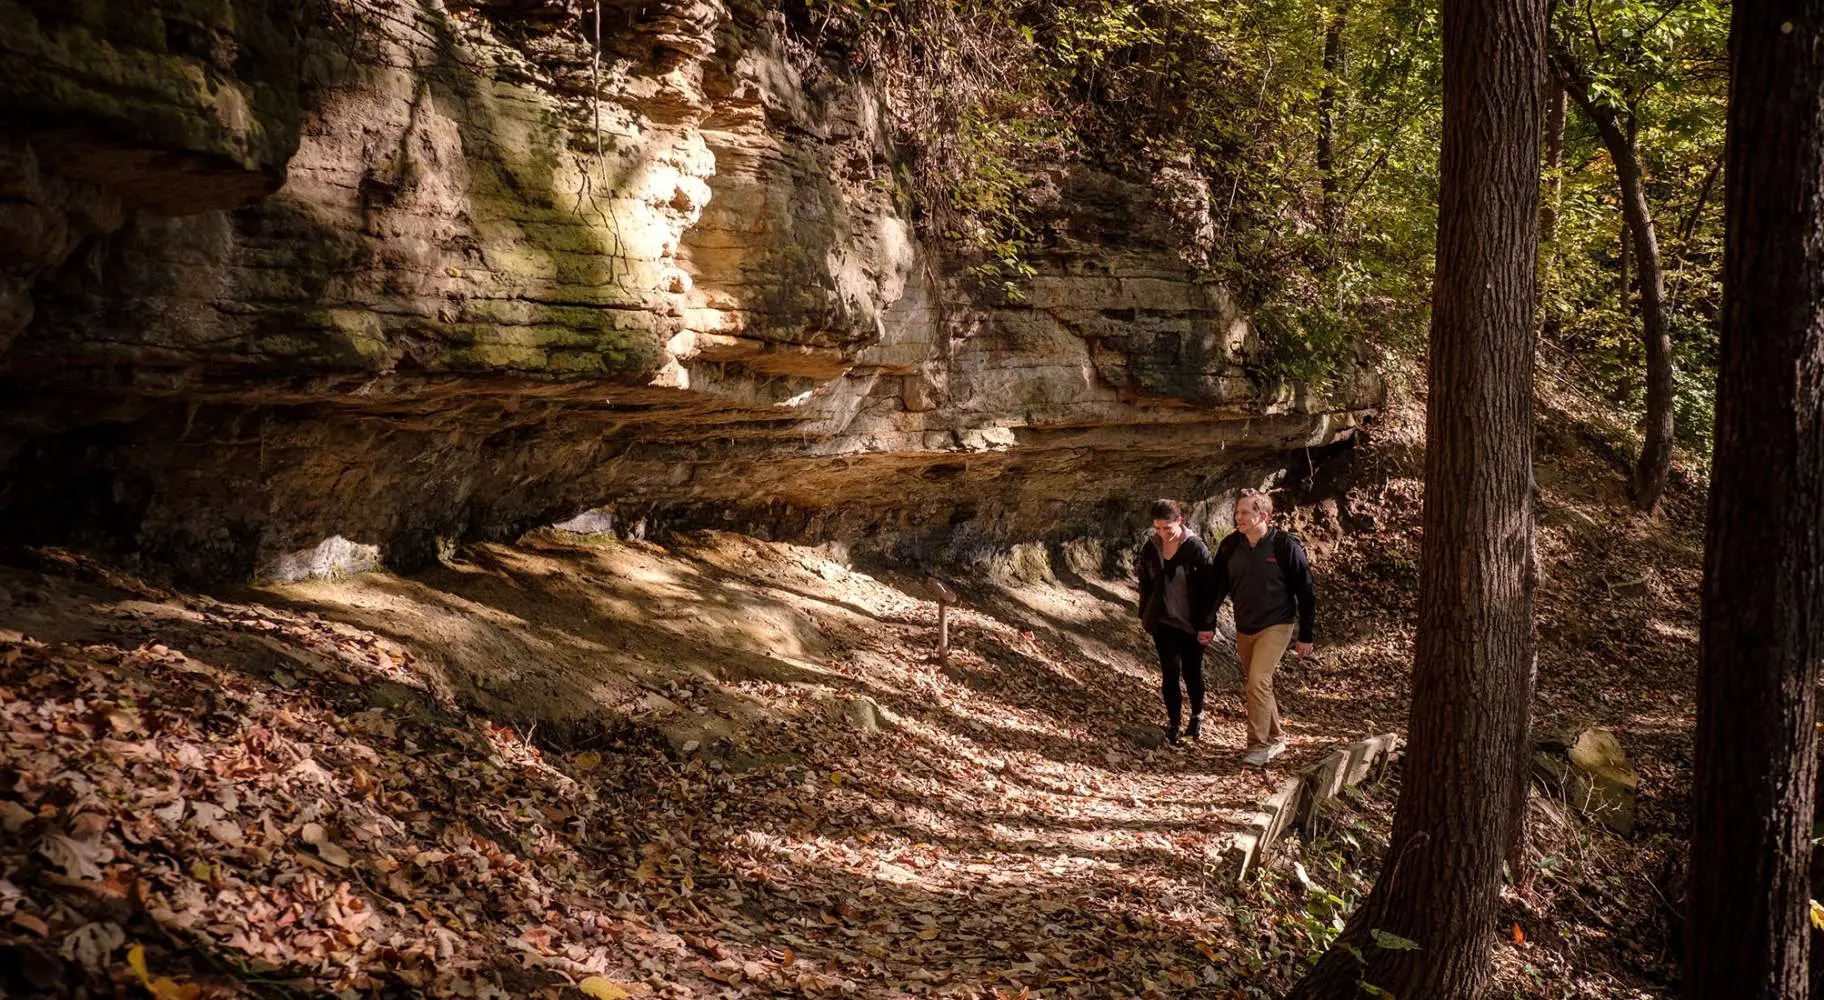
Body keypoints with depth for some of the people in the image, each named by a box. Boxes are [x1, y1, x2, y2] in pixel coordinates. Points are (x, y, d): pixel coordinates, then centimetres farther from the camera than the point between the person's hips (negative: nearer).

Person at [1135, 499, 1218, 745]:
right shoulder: (1150, 548, -2)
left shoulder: (1196, 548, -15)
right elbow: (1145, 584, 10)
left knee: (1192, 672, 10)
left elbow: (1209, 588, -12)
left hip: (1191, 623, -2)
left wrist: (1206, 625, -12)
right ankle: (1173, 722, 12)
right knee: (1170, 673, 0)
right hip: (1163, 622, 2)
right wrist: (1145, 616, 11)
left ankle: (1197, 715, 32)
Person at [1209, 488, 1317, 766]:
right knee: (1258, 685, 14)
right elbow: (1217, 586, 6)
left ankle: (1259, 745, -9)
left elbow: (1306, 593, -9)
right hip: (1244, 628, 6)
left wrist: (1305, 636, -7)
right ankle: (1276, 738, 31)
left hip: (1276, 626, -6)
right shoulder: (1230, 546, -4)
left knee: (1258, 681, -18)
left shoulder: (1286, 546, -16)